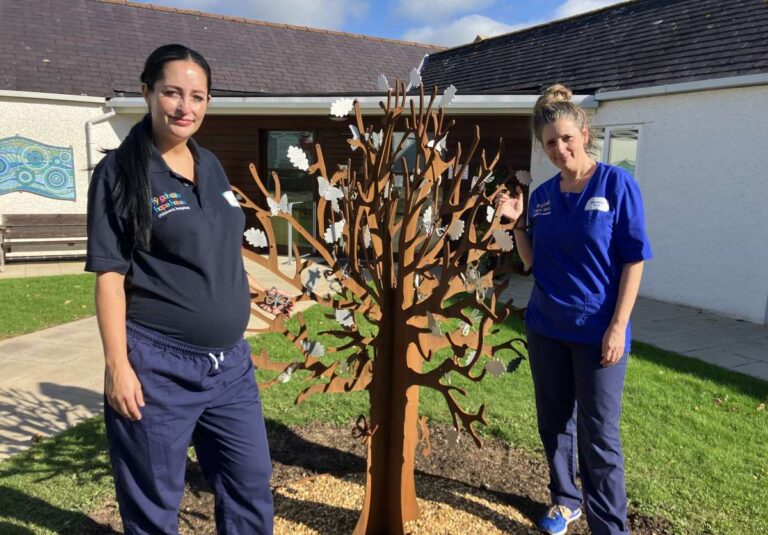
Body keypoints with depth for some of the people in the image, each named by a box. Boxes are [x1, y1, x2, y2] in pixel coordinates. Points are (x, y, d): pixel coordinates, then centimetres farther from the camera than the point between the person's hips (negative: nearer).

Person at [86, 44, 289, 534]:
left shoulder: (210, 166, 9)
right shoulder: (120, 172, -10)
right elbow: (110, 275, -12)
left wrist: (256, 287, 24)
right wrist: (118, 365, -16)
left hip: (229, 361, 6)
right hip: (158, 366, -6)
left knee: (251, 486, 18)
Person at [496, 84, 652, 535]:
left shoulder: (617, 184, -9)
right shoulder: (542, 195, 4)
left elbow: (634, 260, -10)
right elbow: (532, 264, 8)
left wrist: (618, 327, -14)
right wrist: (518, 223, -6)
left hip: (598, 331, -5)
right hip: (547, 328, 5)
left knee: (599, 436, 2)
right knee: (555, 423, 16)